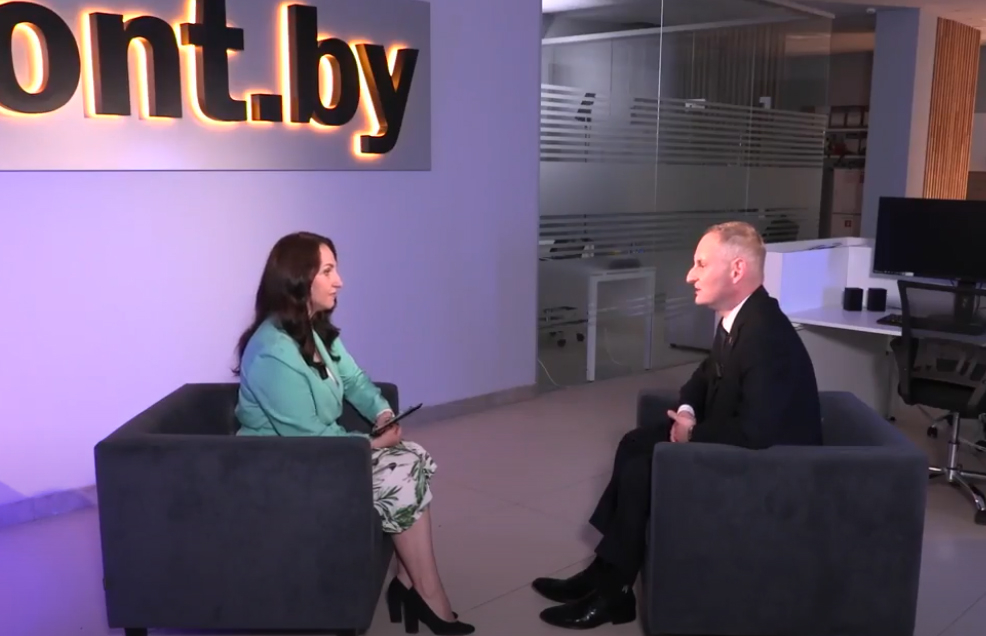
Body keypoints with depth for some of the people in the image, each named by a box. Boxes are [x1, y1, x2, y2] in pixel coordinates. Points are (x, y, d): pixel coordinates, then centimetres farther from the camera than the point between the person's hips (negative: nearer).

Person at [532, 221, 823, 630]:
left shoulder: (765, 335, -29)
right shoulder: (737, 315, 1)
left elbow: (754, 434, -34)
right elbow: (709, 373, 18)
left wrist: (692, 436, -17)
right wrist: (687, 410, -3)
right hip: (744, 440, 10)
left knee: (641, 469, -13)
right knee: (636, 444, 4)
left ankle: (613, 589, 5)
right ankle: (607, 570, 10)